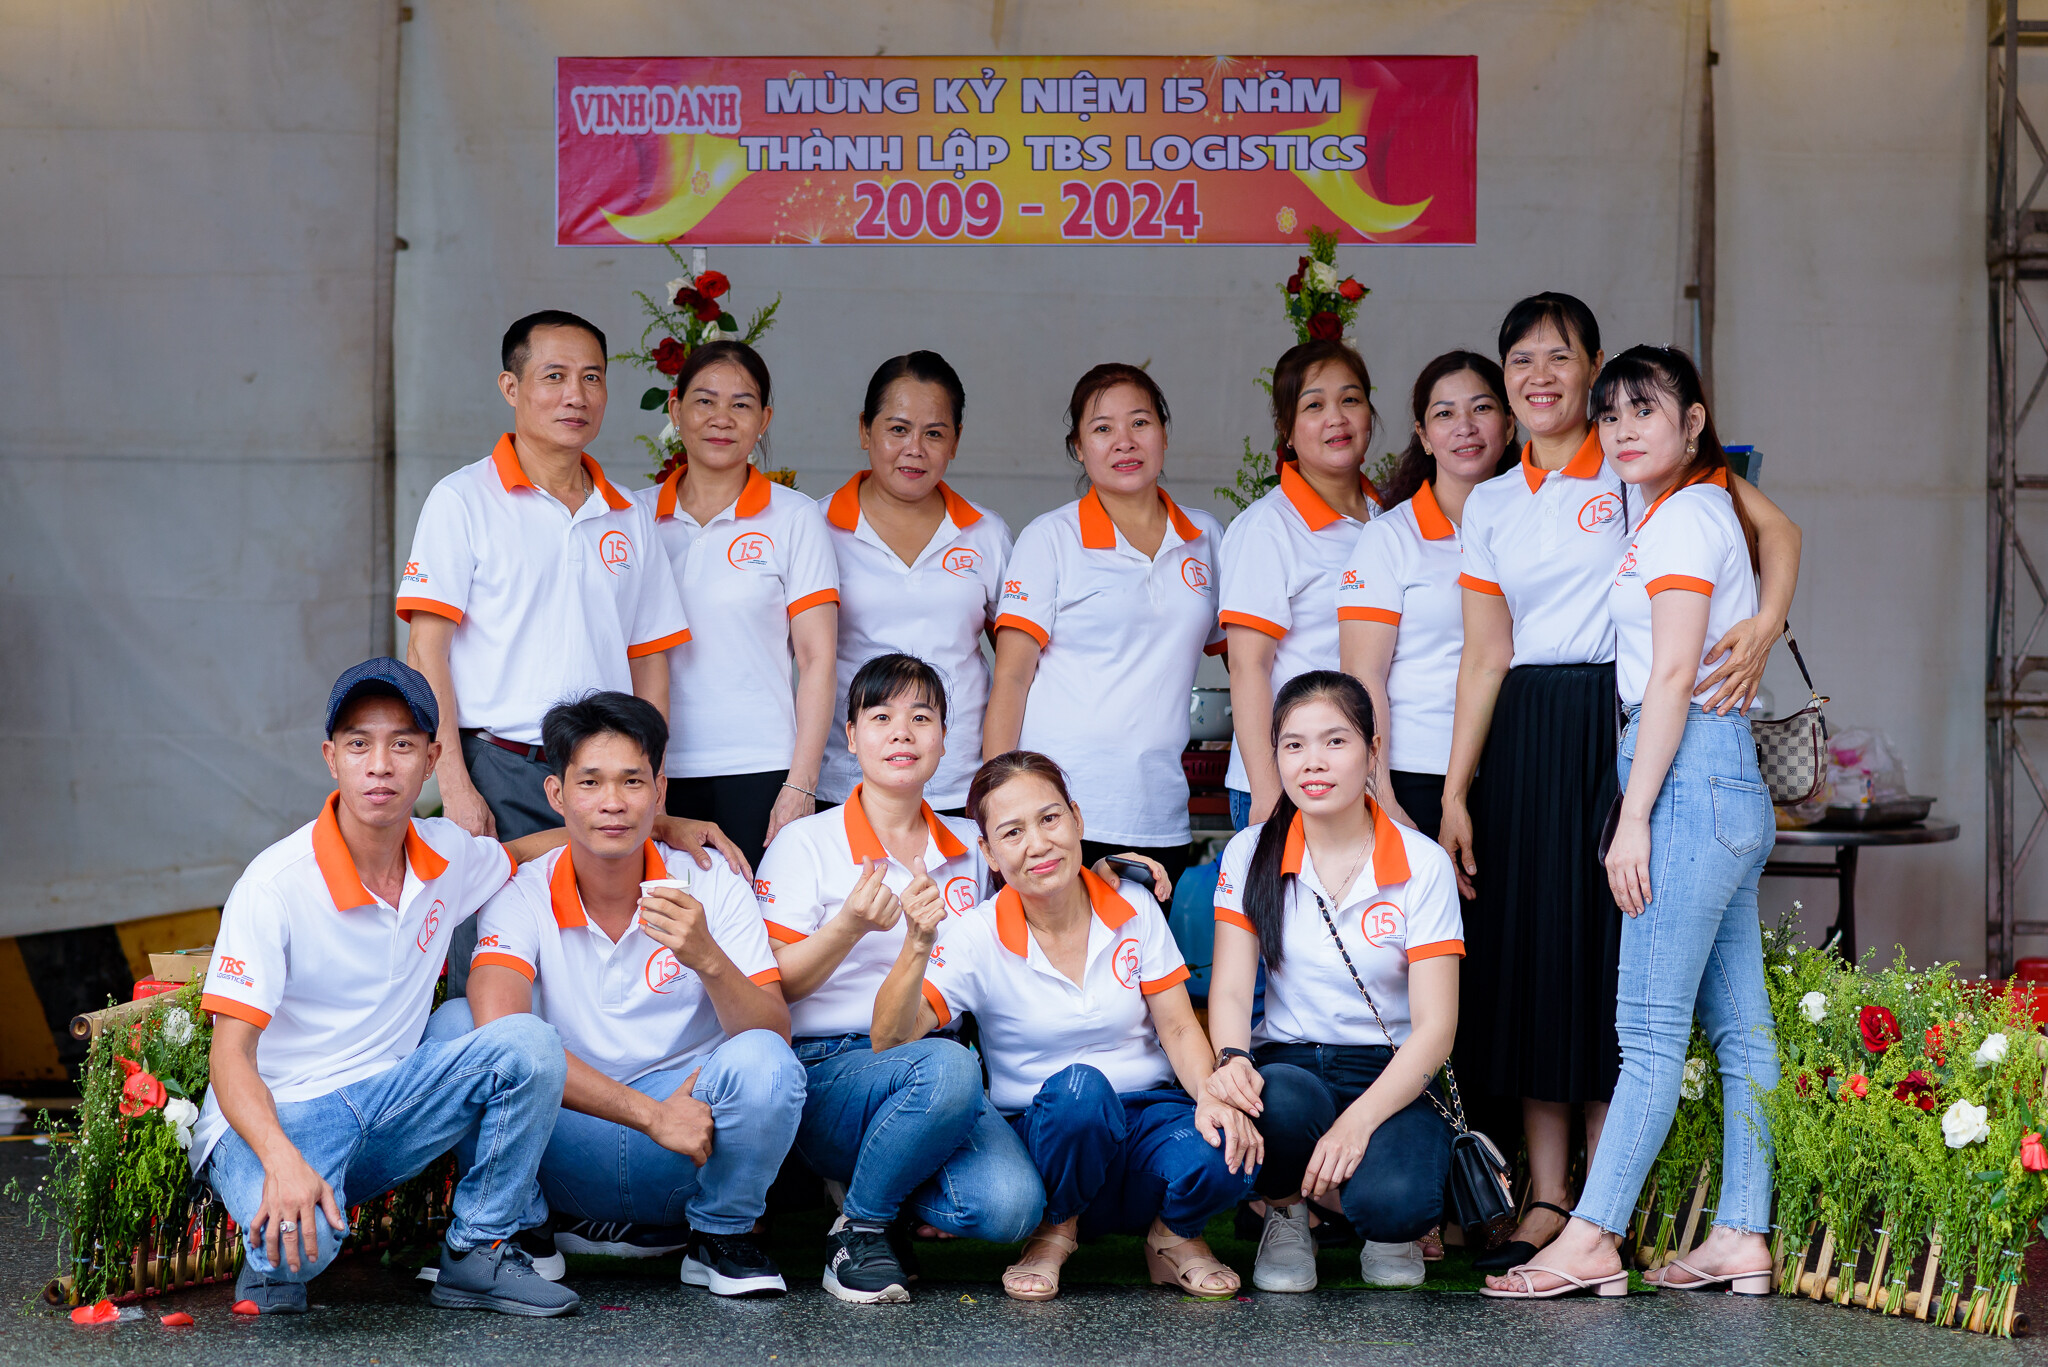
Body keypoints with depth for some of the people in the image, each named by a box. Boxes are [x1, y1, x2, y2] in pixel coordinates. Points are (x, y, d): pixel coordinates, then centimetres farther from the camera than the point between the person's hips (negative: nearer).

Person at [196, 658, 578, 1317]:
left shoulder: (448, 854, 0)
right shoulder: (275, 884, -17)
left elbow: (527, 851, 24)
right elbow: (230, 1056, -19)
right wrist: (283, 1161, -39)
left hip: (389, 1102, 5)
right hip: (273, 1115, -5)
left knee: (529, 1043, -20)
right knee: (299, 1246, -37)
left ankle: (479, 1251, -6)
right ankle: (274, 1254, 2)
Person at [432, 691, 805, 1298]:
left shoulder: (714, 888, -3)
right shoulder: (521, 895, -6)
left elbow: (775, 1036, -12)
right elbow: (499, 1028, -24)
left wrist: (709, 959, -33)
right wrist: (651, 1113, -27)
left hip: (685, 1169, 0)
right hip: (565, 1155, 0)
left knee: (762, 1063, -29)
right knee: (455, 1027, -22)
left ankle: (720, 1238, -2)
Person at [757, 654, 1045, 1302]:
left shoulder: (971, 847, 16)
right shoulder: (805, 843, 4)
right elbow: (772, 988, -2)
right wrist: (849, 926, -19)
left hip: (937, 1066, 4)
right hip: (827, 1070, -4)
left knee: (1011, 1204, -27)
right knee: (947, 1067, -38)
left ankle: (862, 1183, 3)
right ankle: (859, 1226, -13)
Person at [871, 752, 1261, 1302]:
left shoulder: (1133, 909, 1)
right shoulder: (977, 937, -7)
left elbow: (1179, 1028, 1)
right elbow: (890, 1041, -17)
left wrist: (1211, 1095, -20)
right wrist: (918, 947, -34)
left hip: (1149, 1115, 2)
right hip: (1049, 1134, -2)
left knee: (1222, 1157, -32)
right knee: (1078, 1086, -37)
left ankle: (1173, 1235, 4)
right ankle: (1056, 1232, -7)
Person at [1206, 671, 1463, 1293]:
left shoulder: (1423, 864, -5)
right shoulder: (1250, 855, 2)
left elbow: (1435, 1026, -10)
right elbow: (1230, 989, -3)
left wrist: (1360, 1122, -25)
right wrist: (1231, 1060, -27)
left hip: (1391, 1078, -1)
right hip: (1289, 1063, 1)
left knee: (1392, 1204, -33)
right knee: (1281, 1098, -37)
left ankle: (1390, 1229, 7)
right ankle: (1286, 1213, -2)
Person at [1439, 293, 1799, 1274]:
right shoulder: (1489, 506, 12)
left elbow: (1773, 525, -6)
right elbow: (1486, 654, 9)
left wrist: (1766, 625, -23)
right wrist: (1455, 793, 4)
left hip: (1617, 725, -4)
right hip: (1521, 741, 4)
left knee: (1608, 948, -4)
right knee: (1528, 952, 4)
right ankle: (1545, 1203, 12)